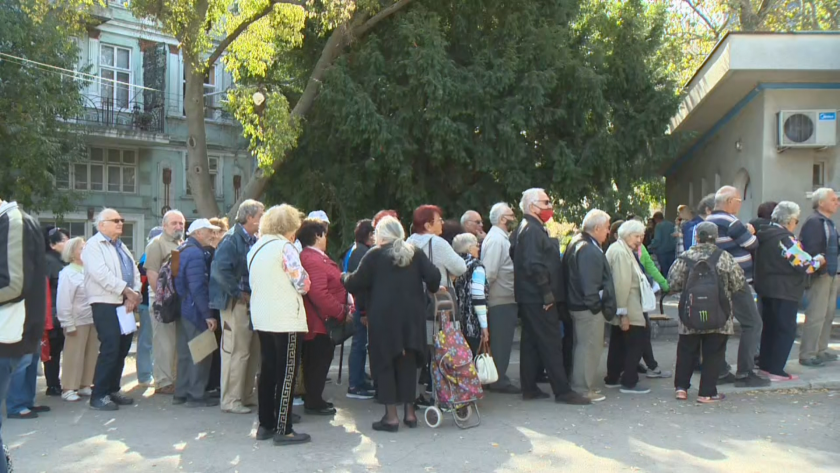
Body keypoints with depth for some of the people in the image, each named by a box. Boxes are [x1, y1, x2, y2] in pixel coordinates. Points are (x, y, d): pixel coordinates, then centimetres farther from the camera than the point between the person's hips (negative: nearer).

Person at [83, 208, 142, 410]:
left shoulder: (122, 247, 21)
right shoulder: (93, 245, -6)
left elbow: (134, 273, 14)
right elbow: (102, 274, -19)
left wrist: (135, 294, -5)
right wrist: (127, 290, -19)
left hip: (125, 304, 8)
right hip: (105, 305, -8)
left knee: (122, 349, 9)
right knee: (110, 349, -13)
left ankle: (112, 390, 19)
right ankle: (98, 395, -6)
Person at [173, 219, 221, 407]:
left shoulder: (182, 249, 14)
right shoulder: (196, 254, -18)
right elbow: (198, 288, -24)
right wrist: (208, 314, -22)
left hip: (183, 309, 10)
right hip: (195, 311, -10)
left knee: (185, 353, 15)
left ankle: (181, 393, 22)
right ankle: (196, 395, 4)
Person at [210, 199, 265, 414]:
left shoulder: (254, 241, 13)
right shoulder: (232, 239, -13)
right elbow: (221, 269, -26)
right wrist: (239, 293, -20)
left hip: (253, 302, 9)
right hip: (237, 303, -9)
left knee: (253, 351, 13)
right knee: (237, 352, -5)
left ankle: (246, 395, 25)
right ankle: (231, 400, 3)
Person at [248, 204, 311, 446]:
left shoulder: (255, 248, 10)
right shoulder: (284, 247, -12)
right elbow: (303, 283, -12)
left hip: (261, 318, 8)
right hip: (286, 319, -8)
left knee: (268, 371, 14)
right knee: (287, 374, -2)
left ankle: (265, 425, 20)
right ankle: (283, 430, 0)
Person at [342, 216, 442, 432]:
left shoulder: (375, 255, -2)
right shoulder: (415, 253, 7)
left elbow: (356, 283, -3)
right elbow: (434, 276, -4)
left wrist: (344, 277, 17)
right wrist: (431, 292, 16)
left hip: (383, 317, -3)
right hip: (412, 316, 4)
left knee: (384, 362, 3)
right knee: (408, 361, 13)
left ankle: (391, 415, 0)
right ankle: (409, 411, 15)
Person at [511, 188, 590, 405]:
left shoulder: (523, 229, 16)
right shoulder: (533, 230, -16)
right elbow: (535, 265, -24)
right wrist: (547, 293, -20)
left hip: (529, 297, 10)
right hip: (537, 298, -10)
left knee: (531, 342, 13)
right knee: (551, 343, -6)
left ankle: (529, 388, 19)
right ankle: (562, 391, -2)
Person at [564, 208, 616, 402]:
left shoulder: (576, 243, 13)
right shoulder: (589, 250, -21)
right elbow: (590, 284, -25)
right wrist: (596, 305, -17)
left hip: (577, 305, 11)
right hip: (588, 308, -11)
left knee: (582, 346, 18)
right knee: (590, 347, -3)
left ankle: (579, 385, 28)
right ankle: (584, 389, 4)